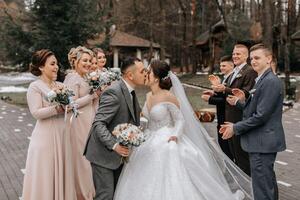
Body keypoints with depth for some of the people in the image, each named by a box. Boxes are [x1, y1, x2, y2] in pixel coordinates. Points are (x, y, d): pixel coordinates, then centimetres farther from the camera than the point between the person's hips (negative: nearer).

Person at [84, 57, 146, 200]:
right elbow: (98, 124, -26)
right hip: (104, 153, -9)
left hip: (119, 153, 9)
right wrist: (114, 145, -35)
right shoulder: (113, 92, -22)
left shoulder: (130, 91, 8)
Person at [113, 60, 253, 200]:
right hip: (150, 143, 7)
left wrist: (175, 135, -27)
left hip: (167, 143, -7)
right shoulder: (149, 96, 7)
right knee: (148, 186, 10)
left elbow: (180, 120, -11)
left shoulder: (168, 97, -15)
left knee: (170, 184, -3)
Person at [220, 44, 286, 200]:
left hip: (263, 143, -10)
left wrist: (235, 128, -13)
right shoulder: (262, 80, 14)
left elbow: (261, 116, -21)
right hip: (263, 142, 10)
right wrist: (239, 102, 0)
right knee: (269, 184, 23)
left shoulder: (271, 82, -18)